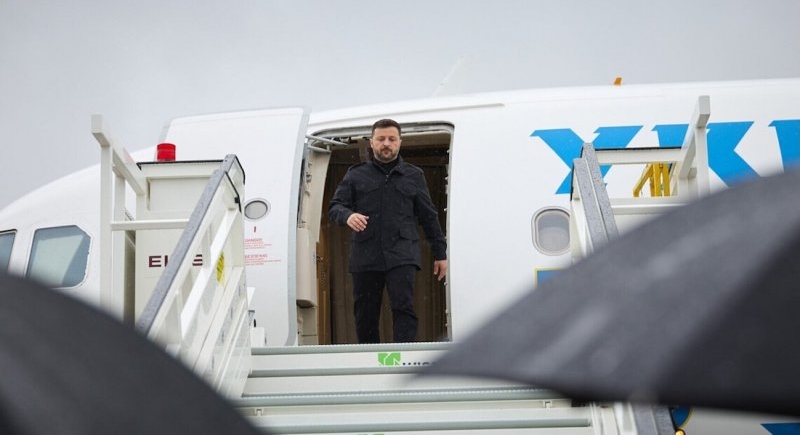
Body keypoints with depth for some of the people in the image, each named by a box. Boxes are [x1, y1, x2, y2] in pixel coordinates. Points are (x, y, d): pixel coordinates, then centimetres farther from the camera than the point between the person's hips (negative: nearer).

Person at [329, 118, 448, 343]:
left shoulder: (413, 176, 15)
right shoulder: (356, 175, 13)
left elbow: (429, 217, 17)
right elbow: (335, 206, 8)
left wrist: (440, 253, 15)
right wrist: (348, 215, -16)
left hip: (402, 255, -1)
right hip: (365, 256, 2)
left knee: (404, 307, -16)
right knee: (365, 315, 5)